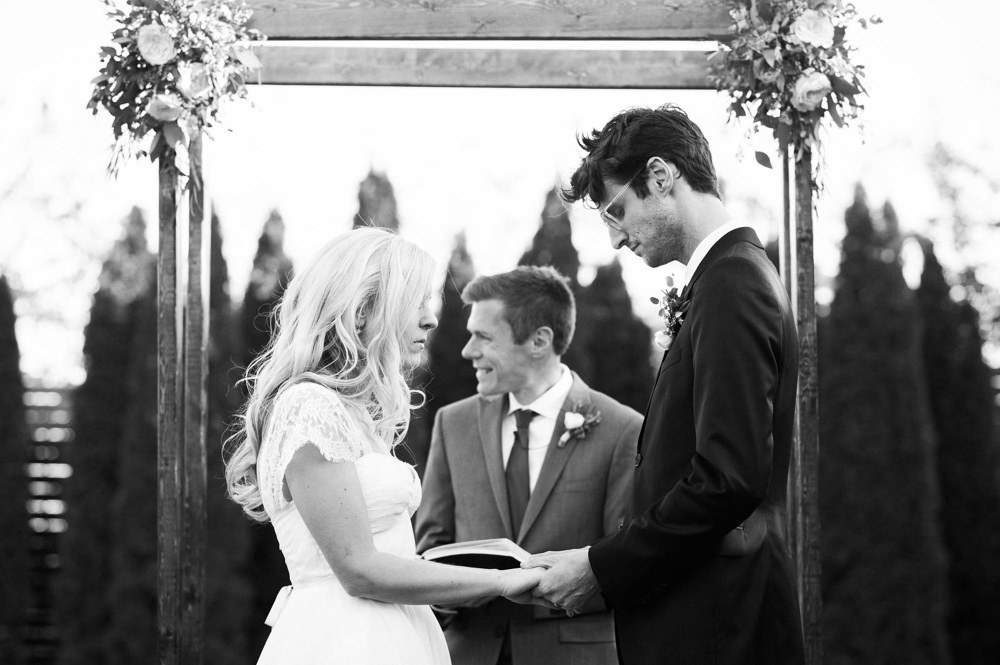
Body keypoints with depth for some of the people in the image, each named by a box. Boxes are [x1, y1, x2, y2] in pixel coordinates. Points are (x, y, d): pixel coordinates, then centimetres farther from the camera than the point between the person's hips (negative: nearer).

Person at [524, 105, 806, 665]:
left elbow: (730, 477, -22)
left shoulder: (731, 282, -14)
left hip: (714, 620, -9)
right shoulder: (740, 273, 16)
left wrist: (603, 567, -14)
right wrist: (613, 561, 10)